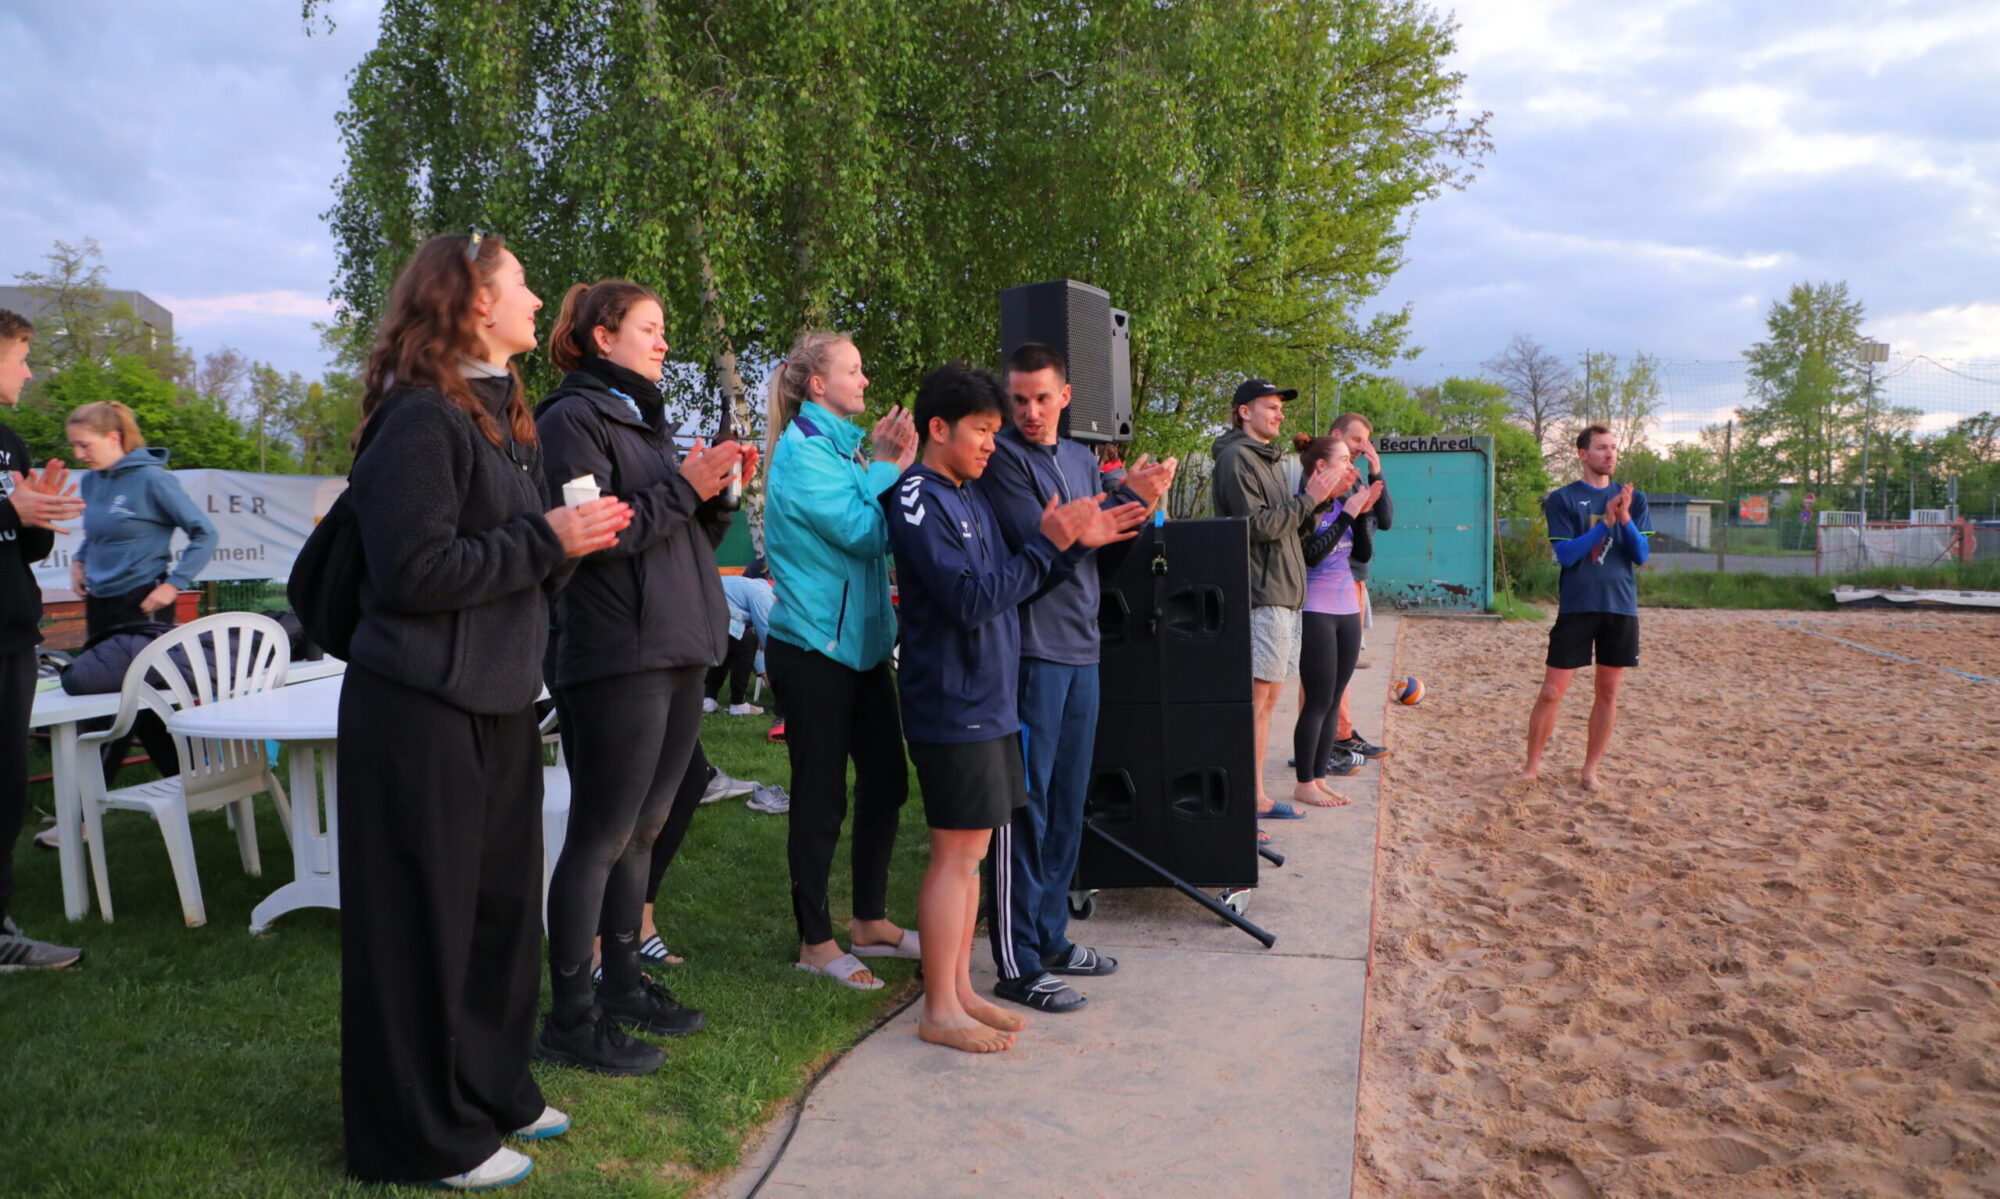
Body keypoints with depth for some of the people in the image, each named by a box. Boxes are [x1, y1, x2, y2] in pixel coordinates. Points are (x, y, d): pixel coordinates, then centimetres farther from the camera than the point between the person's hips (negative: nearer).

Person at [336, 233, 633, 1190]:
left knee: (503, 904, 16)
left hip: (497, 702, 9)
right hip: (423, 709, -9)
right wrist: (544, 539, -16)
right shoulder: (420, 417, -14)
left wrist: (573, 540, 1)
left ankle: (491, 1088, 32)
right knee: (425, 920, 2)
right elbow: (411, 571, -21)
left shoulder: (501, 414, 15)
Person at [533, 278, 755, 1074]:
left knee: (643, 829, 15)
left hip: (678, 652, 9)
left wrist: (720, 492, 5)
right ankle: (569, 1022, 5)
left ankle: (623, 984, 27)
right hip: (616, 657, -9)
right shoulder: (573, 418, -6)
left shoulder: (648, 420, 22)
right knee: (601, 837, -4)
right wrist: (684, 486, -15)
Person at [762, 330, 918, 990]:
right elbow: (861, 532, -20)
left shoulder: (846, 445, 13)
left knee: (886, 779, 12)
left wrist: (894, 464, 0)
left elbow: (885, 534, 11)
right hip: (813, 645, -9)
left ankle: (871, 921, 26)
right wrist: (885, 466, -9)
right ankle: (816, 942, 14)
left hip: (862, 639, 9)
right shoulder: (801, 451, -13)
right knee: (821, 795, 0)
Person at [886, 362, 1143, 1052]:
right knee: (956, 853, -4)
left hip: (988, 702, 9)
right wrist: (1047, 544, -18)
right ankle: (939, 1011, 6)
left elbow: (1012, 586, 17)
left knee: (972, 849, 13)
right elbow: (971, 600, -22)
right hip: (953, 704, -9)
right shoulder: (918, 502, -13)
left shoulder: (969, 496, 15)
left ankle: (960, 990, 23)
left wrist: (1077, 544, 5)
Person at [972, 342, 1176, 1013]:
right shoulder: (1002, 458, -8)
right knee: (1025, 808, -3)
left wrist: (1137, 496, -6)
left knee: (1066, 804, 14)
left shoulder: (1080, 460, 15)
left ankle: (1050, 938, 27)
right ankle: (1017, 965, 5)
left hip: (1080, 649, 8)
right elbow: (1039, 540, -18)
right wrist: (1126, 497, -16)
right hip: (1030, 650, -7)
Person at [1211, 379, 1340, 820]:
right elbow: (1257, 524, -17)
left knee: (1267, 698, 11)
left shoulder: (1268, 458, 21)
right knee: (1254, 701, -10)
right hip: (1261, 596, -10)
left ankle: (1257, 797, 17)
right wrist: (1308, 500, -12)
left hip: (1285, 592, 10)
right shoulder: (1236, 457, -9)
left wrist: (1317, 497, 6)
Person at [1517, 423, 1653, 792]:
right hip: (1576, 606, -3)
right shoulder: (1562, 499, -1)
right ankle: (1532, 765, 10)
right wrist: (1606, 523, -17)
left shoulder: (1632, 499, 8)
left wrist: (1626, 519, -14)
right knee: (1551, 691, -4)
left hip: (1621, 608, 3)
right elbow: (1565, 554, -9)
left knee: (1608, 692, 6)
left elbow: (1641, 556, 1)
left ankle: (1590, 769, 17)